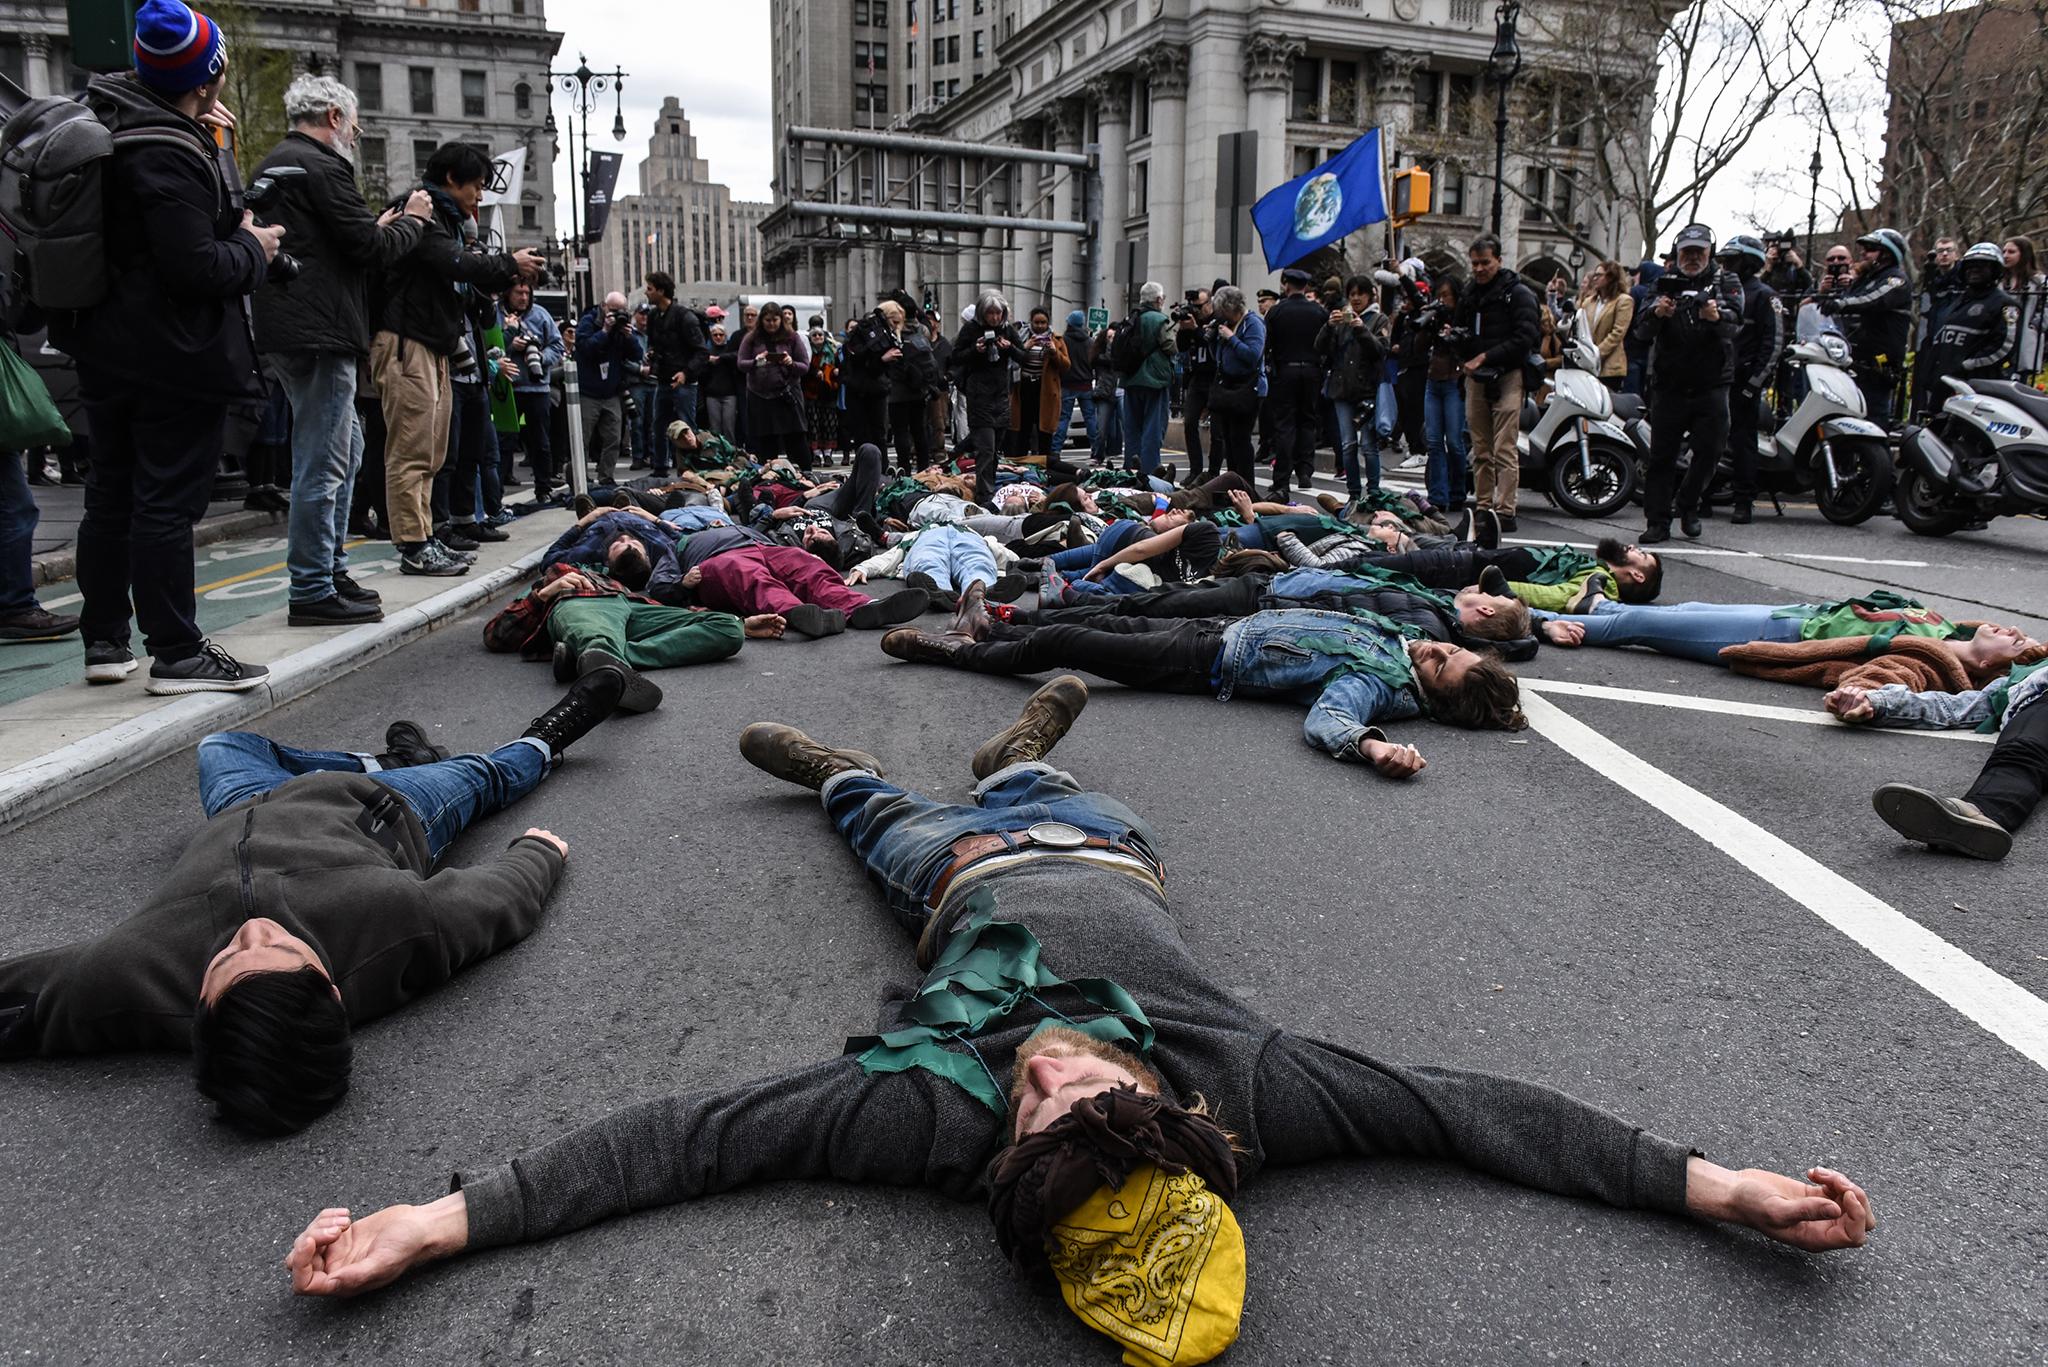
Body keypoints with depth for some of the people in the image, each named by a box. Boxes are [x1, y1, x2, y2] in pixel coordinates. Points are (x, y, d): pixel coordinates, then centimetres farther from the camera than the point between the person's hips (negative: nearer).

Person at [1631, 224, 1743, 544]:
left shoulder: (1726, 282, 7)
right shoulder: (1664, 284, 9)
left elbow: (1736, 322, -11)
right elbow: (1641, 331, -3)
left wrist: (1717, 316, -34)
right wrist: (1656, 314, -26)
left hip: (1712, 385, 0)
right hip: (1668, 385, 0)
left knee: (1709, 452, 3)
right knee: (1662, 457, -1)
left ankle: (1689, 506, 24)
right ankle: (1658, 521, 2)